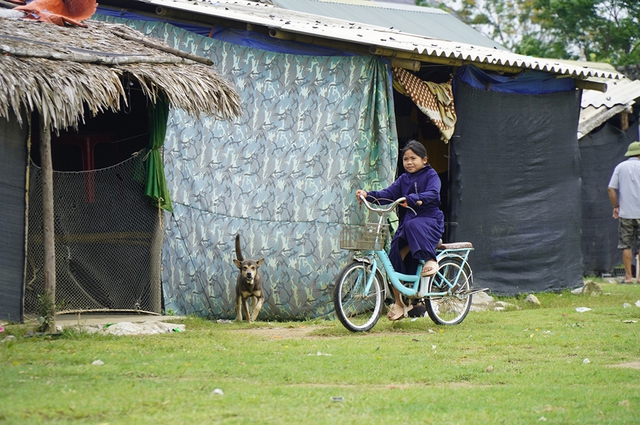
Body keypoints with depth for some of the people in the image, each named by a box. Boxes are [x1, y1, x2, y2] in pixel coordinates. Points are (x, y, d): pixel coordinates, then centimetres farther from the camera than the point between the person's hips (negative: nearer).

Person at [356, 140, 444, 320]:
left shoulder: (430, 175, -2)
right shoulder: (403, 179, 13)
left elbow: (433, 194, -21)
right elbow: (388, 194, -1)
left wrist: (415, 199, -39)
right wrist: (368, 195, -17)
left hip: (429, 220, -5)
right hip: (407, 222, 5)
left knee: (413, 226, -39)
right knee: (395, 260, -7)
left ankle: (430, 260, -27)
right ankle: (399, 302, 3)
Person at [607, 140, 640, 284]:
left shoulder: (620, 167, 5)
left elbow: (611, 189, 1)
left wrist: (616, 206, 11)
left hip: (625, 213, 2)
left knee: (626, 246, 4)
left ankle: (628, 276, 3)